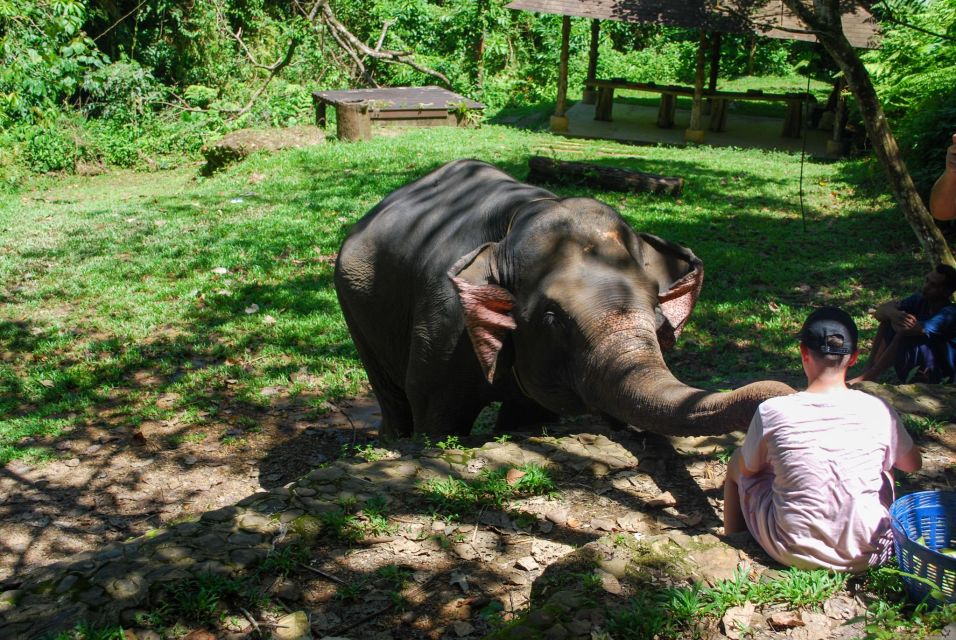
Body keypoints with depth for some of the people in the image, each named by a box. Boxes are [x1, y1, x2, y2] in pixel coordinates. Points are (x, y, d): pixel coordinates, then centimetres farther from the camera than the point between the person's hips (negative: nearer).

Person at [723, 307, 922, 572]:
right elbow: (913, 464, 10)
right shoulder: (878, 411, -10)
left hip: (793, 552, -2)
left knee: (736, 463, 23)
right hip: (865, 554, 2)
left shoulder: (771, 411, -15)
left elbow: (748, 469, 4)